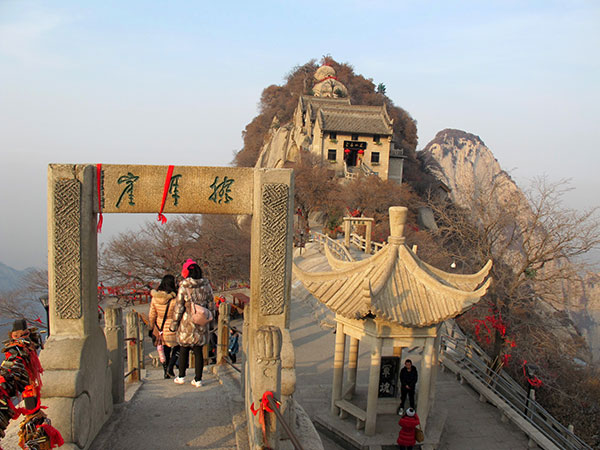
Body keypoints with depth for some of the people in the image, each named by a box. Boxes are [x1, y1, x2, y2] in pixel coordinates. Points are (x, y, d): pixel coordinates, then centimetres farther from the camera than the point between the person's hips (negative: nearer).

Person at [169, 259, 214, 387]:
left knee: (184, 349, 13)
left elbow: (179, 307, -9)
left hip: (187, 323, -3)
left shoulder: (183, 287, -12)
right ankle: (198, 379, 11)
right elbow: (211, 305, 6)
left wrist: (174, 324, 1)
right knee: (198, 351, 8)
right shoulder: (206, 285, 0)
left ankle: (181, 376, 23)